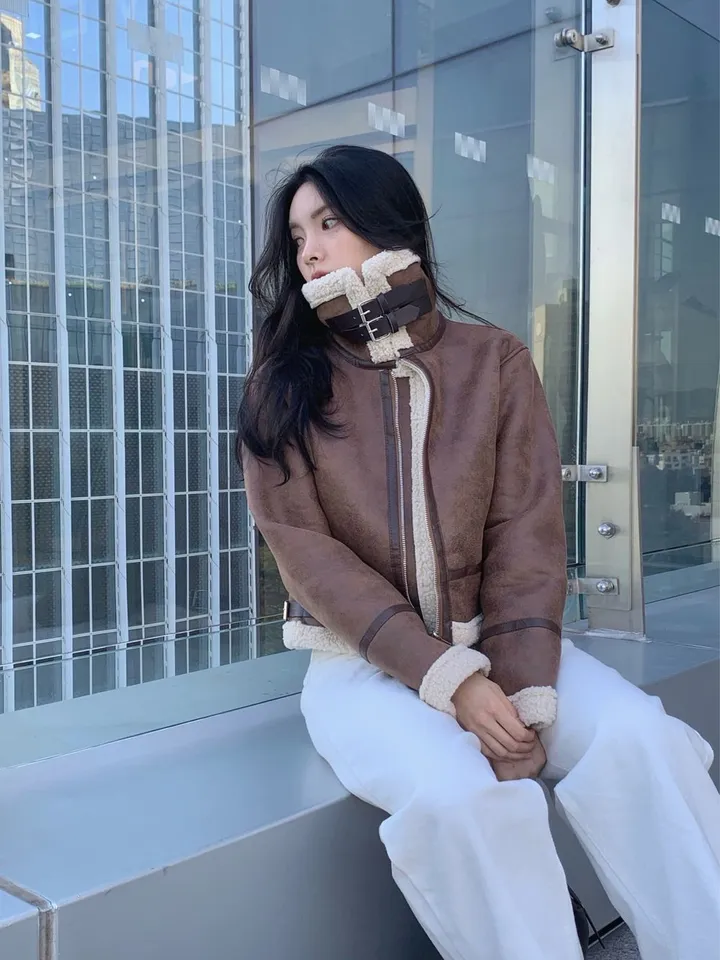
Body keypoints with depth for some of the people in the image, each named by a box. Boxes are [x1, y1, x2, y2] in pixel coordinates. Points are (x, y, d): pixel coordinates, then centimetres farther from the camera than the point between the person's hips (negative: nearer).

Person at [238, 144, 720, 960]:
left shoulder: (494, 361, 2)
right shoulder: (285, 387, 0)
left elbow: (527, 536, -4)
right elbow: (308, 554, -9)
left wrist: (524, 696, -18)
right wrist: (449, 679, -19)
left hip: (489, 645, 2)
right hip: (362, 661, -1)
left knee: (642, 742, -25)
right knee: (461, 796, -31)